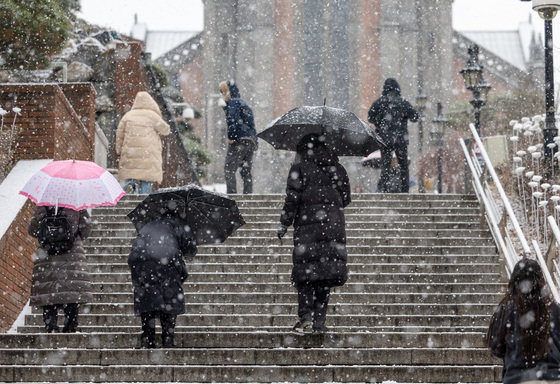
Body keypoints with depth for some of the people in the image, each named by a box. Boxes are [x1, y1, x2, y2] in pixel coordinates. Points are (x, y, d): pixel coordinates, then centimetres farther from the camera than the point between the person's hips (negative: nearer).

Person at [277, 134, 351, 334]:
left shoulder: (299, 169, 0)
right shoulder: (337, 169, 12)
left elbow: (292, 199, -7)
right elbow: (345, 198, 15)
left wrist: (284, 224, 0)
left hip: (307, 227, -3)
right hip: (333, 226, 3)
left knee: (306, 272, -1)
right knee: (326, 272, 6)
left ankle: (306, 318, -12)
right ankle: (319, 320, 3)